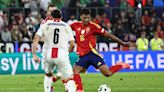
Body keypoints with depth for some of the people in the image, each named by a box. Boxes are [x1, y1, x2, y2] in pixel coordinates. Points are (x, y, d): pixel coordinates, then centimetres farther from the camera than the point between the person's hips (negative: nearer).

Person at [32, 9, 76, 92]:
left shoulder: (45, 25, 14)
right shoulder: (66, 26, 14)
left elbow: (36, 39, 2)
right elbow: (72, 44, 10)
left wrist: (34, 54, 0)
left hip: (48, 54, 2)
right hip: (62, 54, -2)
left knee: (48, 74, 31)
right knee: (69, 79, -4)